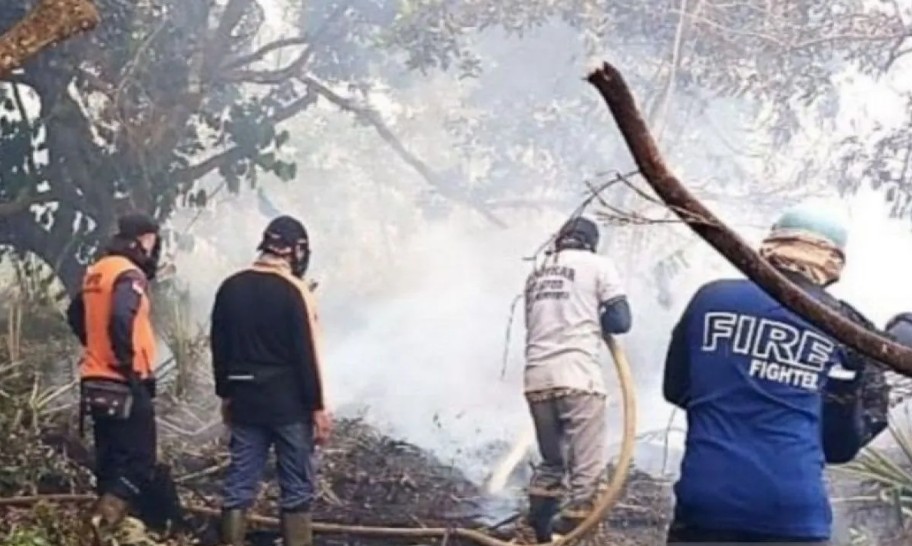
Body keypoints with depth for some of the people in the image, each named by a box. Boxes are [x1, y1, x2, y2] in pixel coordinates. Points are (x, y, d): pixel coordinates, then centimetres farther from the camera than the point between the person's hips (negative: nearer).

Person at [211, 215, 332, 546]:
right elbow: (306, 354, -13)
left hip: (245, 401, 5)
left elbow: (219, 348, 12)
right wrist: (317, 407, -8)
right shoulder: (293, 290, -11)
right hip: (289, 404, -5)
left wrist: (226, 395, 20)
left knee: (239, 484, 7)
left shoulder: (230, 288, 7)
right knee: (297, 488, 1)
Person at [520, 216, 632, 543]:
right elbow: (620, 320, 3)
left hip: (537, 377, 6)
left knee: (551, 464, 20)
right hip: (577, 376, -6)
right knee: (588, 469, -6)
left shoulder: (536, 274, 23)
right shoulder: (597, 265, 8)